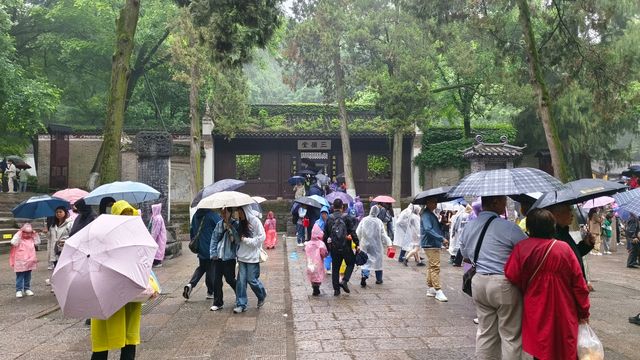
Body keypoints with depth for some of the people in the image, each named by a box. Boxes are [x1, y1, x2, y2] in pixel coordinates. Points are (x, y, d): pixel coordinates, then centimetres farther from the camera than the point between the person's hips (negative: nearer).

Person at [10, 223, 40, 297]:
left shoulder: (31, 239, 7)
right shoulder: (19, 239, -11)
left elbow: (37, 242, 9)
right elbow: (13, 242, -29)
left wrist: (35, 234, 1)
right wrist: (19, 234, -25)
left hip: (29, 262, 6)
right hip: (20, 263, -6)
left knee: (28, 277, 15)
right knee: (20, 277, 1)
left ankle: (27, 289, 24)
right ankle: (19, 290, 7)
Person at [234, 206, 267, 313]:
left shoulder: (255, 221, -10)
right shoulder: (240, 223, 10)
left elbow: (262, 237, -14)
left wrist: (246, 240, -14)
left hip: (252, 257, -5)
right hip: (242, 256, 6)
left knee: (252, 279, 0)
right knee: (241, 280, 2)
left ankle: (262, 296, 27)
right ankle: (241, 304, 10)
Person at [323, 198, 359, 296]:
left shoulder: (329, 219, 2)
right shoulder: (346, 218, -6)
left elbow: (325, 235, 5)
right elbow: (353, 233, -8)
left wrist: (326, 246, 14)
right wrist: (357, 244, -2)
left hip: (334, 247, 3)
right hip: (346, 247, -2)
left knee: (335, 267, 11)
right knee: (350, 263, 17)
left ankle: (336, 289, 10)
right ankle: (344, 281, -2)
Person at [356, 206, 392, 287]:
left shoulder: (364, 220, -7)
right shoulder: (379, 222, -10)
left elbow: (358, 232, -3)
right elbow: (383, 235, -7)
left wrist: (358, 241, 12)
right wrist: (388, 244, 2)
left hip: (365, 244, 1)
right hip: (376, 245, -1)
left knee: (366, 261, 6)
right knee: (378, 260, 14)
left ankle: (364, 275, -17)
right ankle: (379, 279, 23)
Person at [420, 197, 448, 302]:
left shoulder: (431, 214, 19)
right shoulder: (426, 215, -14)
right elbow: (428, 230, -25)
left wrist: (442, 224, 9)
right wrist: (441, 238, -26)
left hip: (434, 244, 11)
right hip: (430, 244, -11)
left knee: (432, 267, 15)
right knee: (435, 267, -11)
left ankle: (430, 289, 22)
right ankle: (438, 291, -11)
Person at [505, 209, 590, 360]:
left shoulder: (521, 248, -12)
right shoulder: (564, 248, -9)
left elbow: (511, 276, -12)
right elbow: (578, 282, -6)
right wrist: (584, 312, 5)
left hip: (536, 311, 0)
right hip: (564, 312, 1)